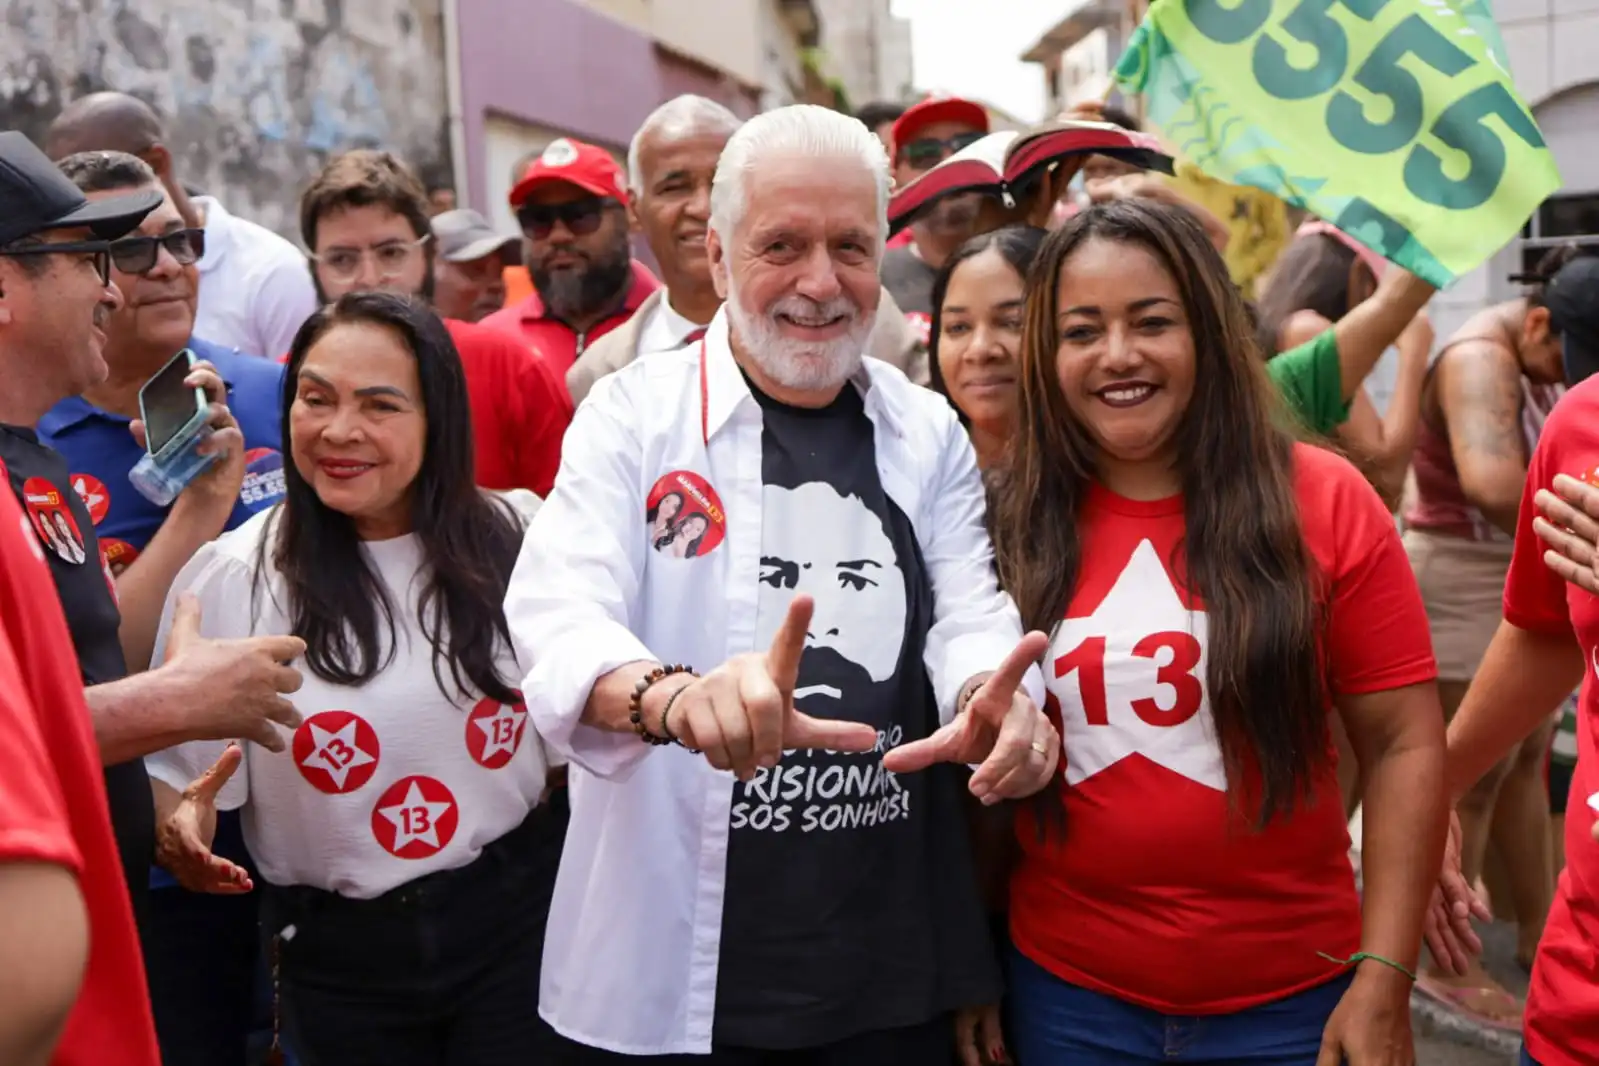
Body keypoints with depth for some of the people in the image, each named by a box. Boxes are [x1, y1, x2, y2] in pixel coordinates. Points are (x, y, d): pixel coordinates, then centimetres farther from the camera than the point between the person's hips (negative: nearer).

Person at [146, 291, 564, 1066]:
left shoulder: (509, 541, -4)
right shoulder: (229, 578, -10)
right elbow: (172, 768, -7)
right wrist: (176, 829, -27)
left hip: (514, 913, 1)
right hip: (337, 951, 0)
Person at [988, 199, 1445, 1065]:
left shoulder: (1323, 501, -7)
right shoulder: (1012, 527, -3)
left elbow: (1407, 743, -5)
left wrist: (1384, 979, -9)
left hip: (1291, 995, -1)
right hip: (1065, 992, 2)